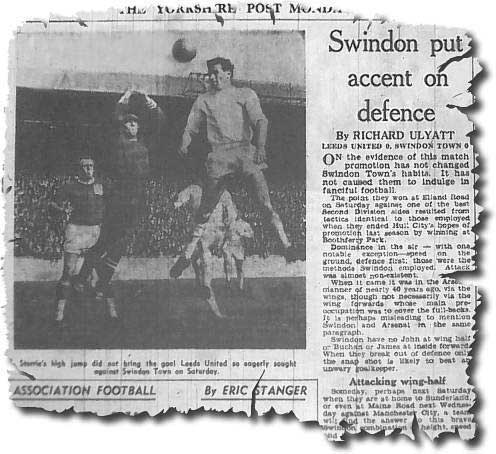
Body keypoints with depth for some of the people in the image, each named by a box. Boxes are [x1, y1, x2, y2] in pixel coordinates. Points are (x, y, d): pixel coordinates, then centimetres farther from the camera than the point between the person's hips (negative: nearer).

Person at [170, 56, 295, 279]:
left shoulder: (246, 94, 15)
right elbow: (191, 127, 20)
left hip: (245, 149, -2)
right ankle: (188, 254, 8)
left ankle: (286, 245, -12)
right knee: (205, 208, 0)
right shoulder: (204, 100, 23)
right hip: (219, 153, 2)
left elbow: (260, 121, 0)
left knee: (265, 203, -14)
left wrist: (260, 147, -19)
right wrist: (184, 144, -4)